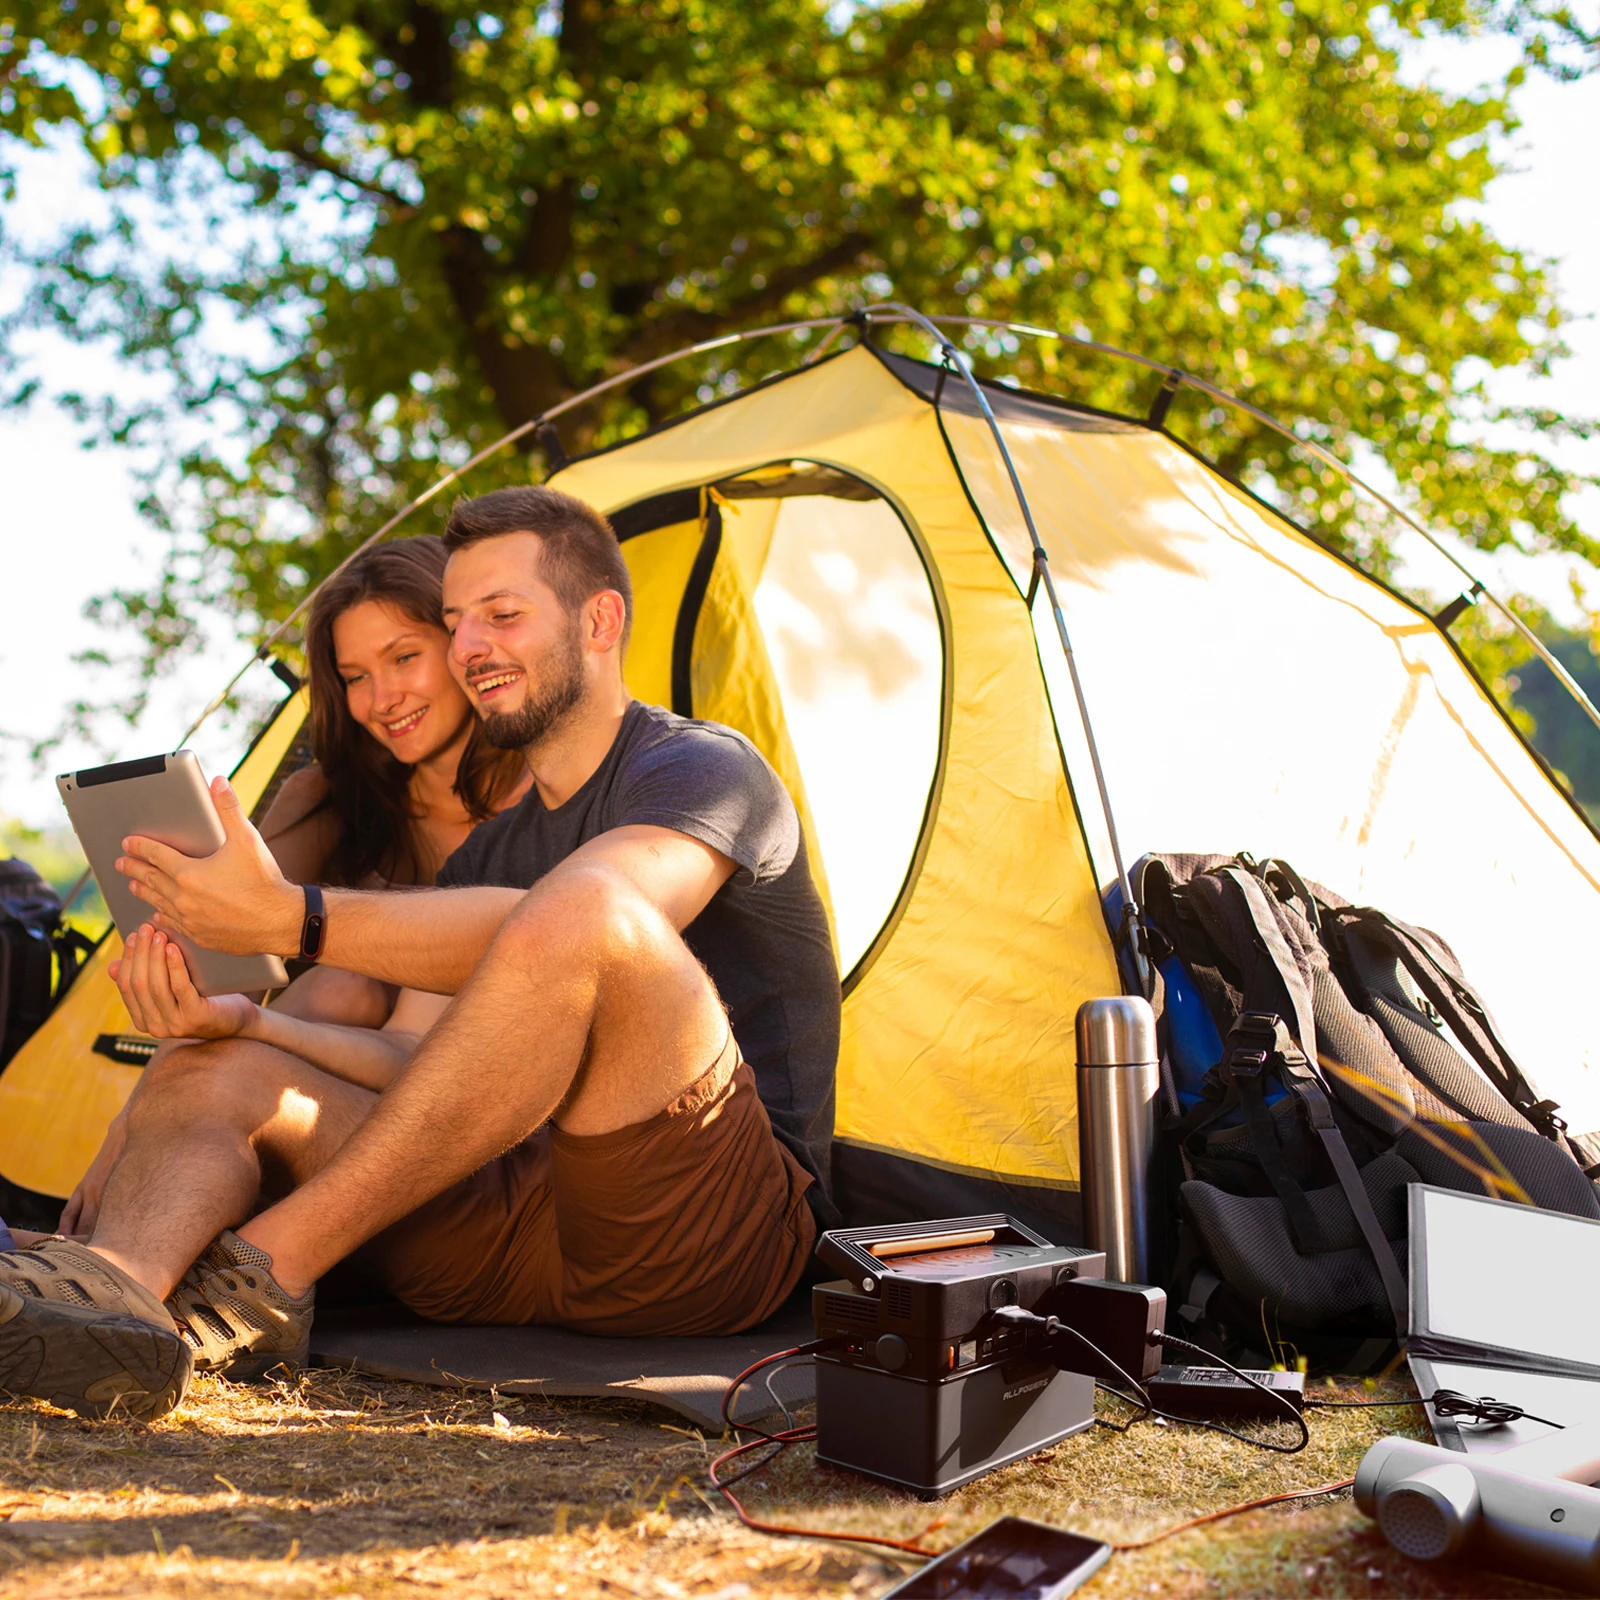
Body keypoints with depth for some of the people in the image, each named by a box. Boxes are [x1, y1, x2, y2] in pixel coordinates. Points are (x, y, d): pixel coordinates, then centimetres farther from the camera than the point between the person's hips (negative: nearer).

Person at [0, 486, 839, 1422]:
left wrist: (296, 919, -26)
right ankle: (119, 1292, -38)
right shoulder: (485, 857, 23)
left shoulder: (707, 768, -2)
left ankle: (264, 1272, -30)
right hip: (527, 1237, 7)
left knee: (581, 911, -33)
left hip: (723, 1238, -7)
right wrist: (236, 1015, -4)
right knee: (218, 1072, -4)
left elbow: (561, 931, -23)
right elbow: (409, 1067, 13)